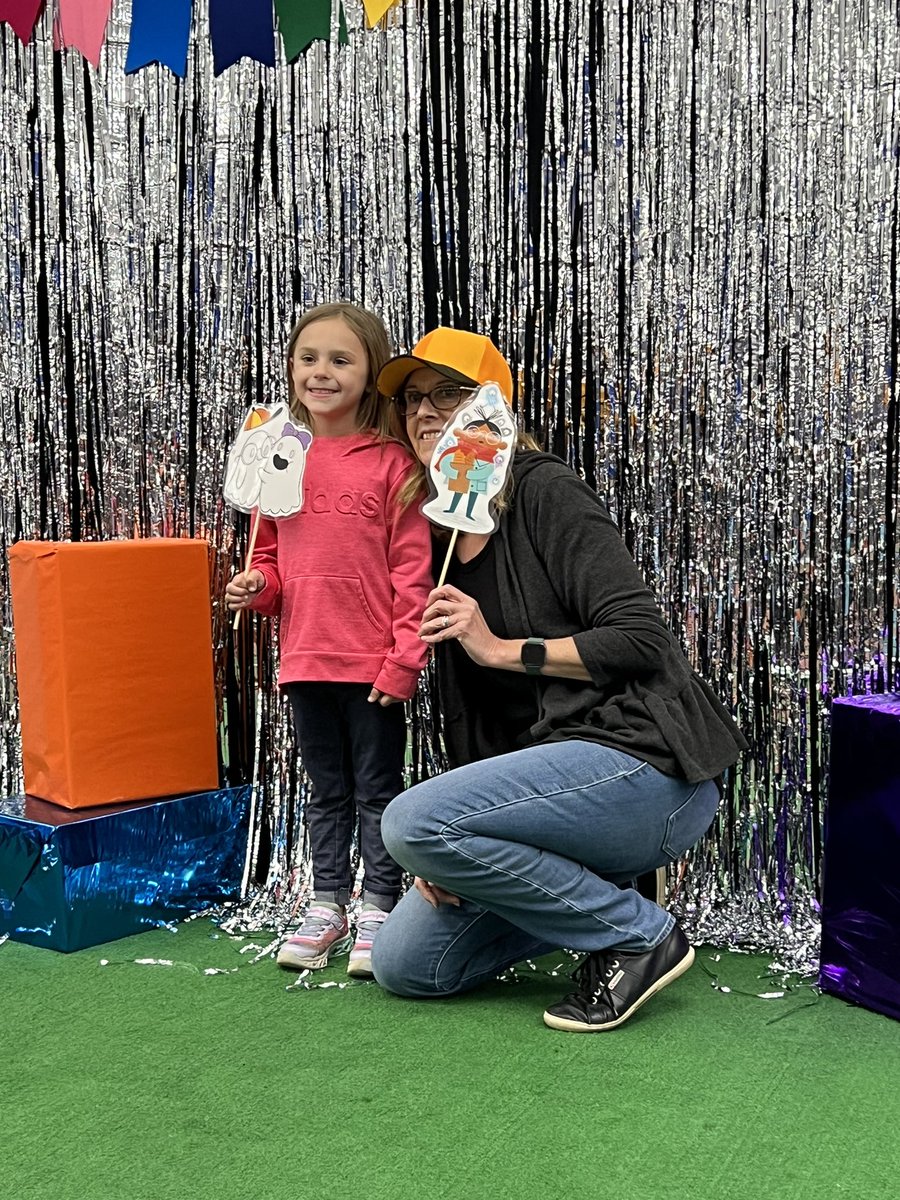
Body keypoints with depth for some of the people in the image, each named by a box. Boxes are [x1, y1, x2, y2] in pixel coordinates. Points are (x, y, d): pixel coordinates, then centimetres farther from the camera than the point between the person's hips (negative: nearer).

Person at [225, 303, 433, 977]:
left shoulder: (391, 462, -8)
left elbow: (413, 570, -10)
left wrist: (405, 659, -13)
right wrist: (256, 586, -3)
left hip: (374, 663, -5)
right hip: (306, 660, 5)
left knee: (378, 789, 8)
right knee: (327, 790, 17)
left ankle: (379, 911, 20)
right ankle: (327, 907, 29)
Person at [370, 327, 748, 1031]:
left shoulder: (545, 493, -8)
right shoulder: (439, 537, 13)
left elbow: (643, 638, -17)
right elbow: (469, 720, 13)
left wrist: (502, 648, -16)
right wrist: (453, 845, 2)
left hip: (645, 762, -8)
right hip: (552, 770, 8)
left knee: (411, 821, -26)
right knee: (404, 965, 1)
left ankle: (639, 935, -9)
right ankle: (596, 896, 14)